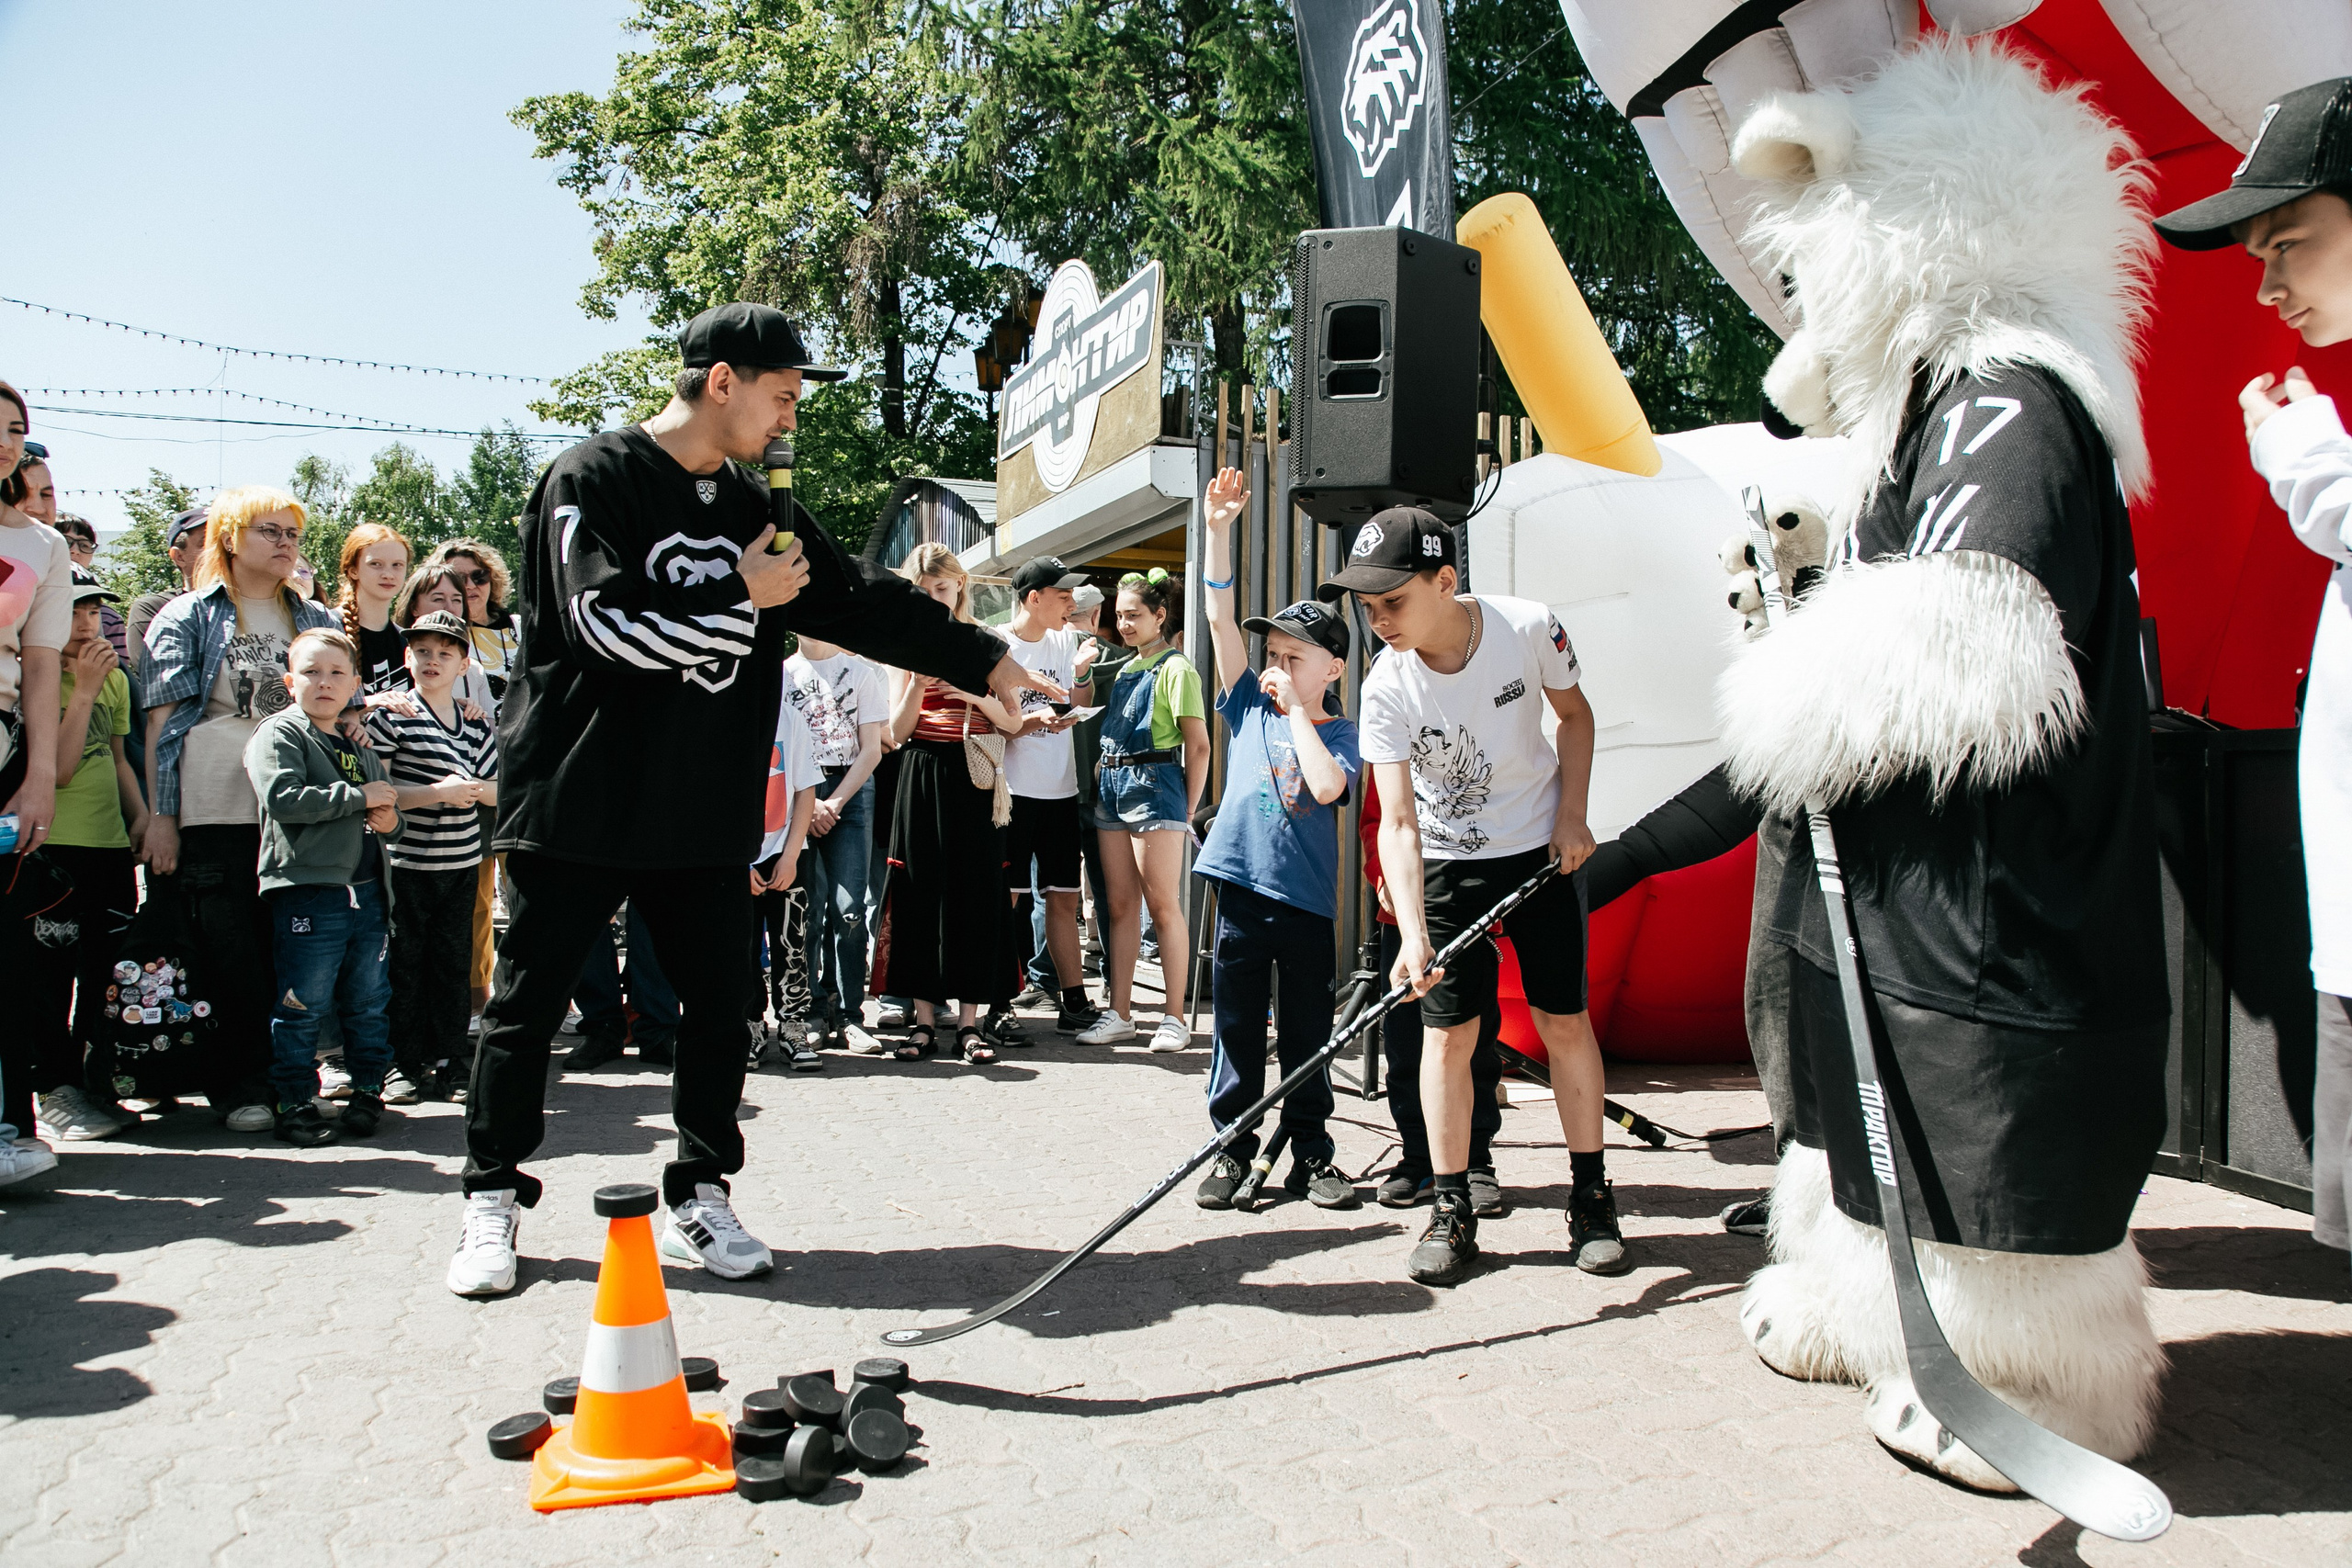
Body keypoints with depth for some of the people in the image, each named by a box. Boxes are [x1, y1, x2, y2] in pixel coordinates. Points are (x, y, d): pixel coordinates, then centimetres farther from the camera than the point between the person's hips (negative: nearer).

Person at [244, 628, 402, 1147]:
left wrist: (391, 821, 3)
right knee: (302, 1006, -3)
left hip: (367, 891, 7)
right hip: (307, 890, -6)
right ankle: (296, 1104, 7)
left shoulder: (361, 748, 19)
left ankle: (368, 1091, 23)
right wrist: (360, 797, -16)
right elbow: (283, 798, -20)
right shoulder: (277, 734, -3)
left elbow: (384, 815, 28)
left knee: (369, 1002, 12)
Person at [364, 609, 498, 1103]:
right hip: (406, 861, -4)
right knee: (404, 965, 4)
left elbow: (499, 788, 14)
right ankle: (404, 1066, 15)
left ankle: (447, 1061, 20)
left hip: (461, 863, 4)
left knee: (453, 964, 10)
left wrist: (474, 790, -8)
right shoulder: (391, 716, -5)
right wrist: (437, 793, -18)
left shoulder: (475, 723, 9)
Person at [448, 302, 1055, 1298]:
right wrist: (743, 598, -11)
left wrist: (987, 663, 5)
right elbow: (611, 622, -20)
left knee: (718, 1008, 6)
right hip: (576, 800, -5)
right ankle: (492, 1201, 20)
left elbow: (866, 602, 11)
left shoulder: (753, 510, 12)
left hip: (705, 814, 6)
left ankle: (700, 1198, 19)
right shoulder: (594, 480, -7)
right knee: (526, 1008, 5)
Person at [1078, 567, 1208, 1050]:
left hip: (1154, 784, -7)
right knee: (1121, 905, 8)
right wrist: (1102, 773, 7)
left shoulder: (1175, 669, -5)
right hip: (1112, 787, 8)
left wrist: (1188, 812, -9)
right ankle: (1119, 1013, 13)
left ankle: (1174, 1017, 2)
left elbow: (1198, 746, -8)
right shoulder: (1124, 670, 18)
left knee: (1163, 906, -4)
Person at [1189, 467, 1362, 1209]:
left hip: (1308, 899, -1)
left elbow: (1326, 785, -19)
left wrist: (1295, 707, -10)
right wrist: (1218, 529, -5)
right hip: (1243, 890, 2)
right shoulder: (1248, 706, 7)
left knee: (1307, 1037, 8)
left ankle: (1312, 1156, 20)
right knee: (1236, 1030, 8)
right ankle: (1233, 1149, 18)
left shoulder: (1339, 732, 2)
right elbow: (1221, 618, 2)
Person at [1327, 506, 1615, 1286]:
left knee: (1564, 1019, 3)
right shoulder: (1386, 687, -20)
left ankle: (1592, 1198, 17)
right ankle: (1451, 1209, 10)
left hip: (1542, 850, 0)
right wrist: (1412, 932, -35)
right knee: (1447, 1031, -3)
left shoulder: (1528, 628, -19)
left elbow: (1574, 714, 1)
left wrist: (1572, 814, -8)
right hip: (1446, 865, 0)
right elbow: (1398, 821, -24)